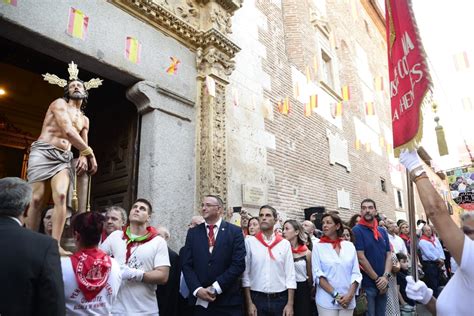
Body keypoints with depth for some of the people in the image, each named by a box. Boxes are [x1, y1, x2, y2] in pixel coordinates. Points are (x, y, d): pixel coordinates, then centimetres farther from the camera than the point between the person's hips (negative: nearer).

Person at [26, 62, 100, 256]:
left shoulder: (84, 120, 22)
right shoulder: (59, 103, 3)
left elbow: (83, 144, 21)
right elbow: (68, 131, -13)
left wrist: (84, 157, -3)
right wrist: (90, 153, -11)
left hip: (64, 158, 4)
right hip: (43, 152, -4)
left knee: (61, 196, -19)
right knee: (37, 199, -10)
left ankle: (55, 245, -24)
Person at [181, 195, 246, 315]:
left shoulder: (235, 231, -4)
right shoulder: (193, 232, 5)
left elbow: (239, 264, -10)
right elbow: (187, 264, 1)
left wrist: (215, 287, -14)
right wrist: (197, 289, -12)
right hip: (200, 300, 2)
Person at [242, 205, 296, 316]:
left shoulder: (285, 243, 1)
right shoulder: (250, 241, -3)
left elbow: (290, 275, 0)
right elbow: (245, 273, -3)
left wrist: (290, 304, -5)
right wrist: (249, 303, -6)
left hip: (280, 299, 1)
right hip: (257, 299, -1)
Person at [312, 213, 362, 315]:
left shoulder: (350, 246, 4)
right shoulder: (318, 247, -3)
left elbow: (356, 273, 2)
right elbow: (318, 275, -7)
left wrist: (350, 294, -9)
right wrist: (335, 295, -13)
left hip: (348, 300, 2)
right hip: (326, 300, -2)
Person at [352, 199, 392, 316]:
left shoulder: (382, 231, 9)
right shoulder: (357, 230, -9)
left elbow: (389, 255, 5)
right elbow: (361, 258, -14)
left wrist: (385, 276, -9)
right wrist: (377, 279, -12)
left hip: (382, 284, 6)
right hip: (366, 284, -5)